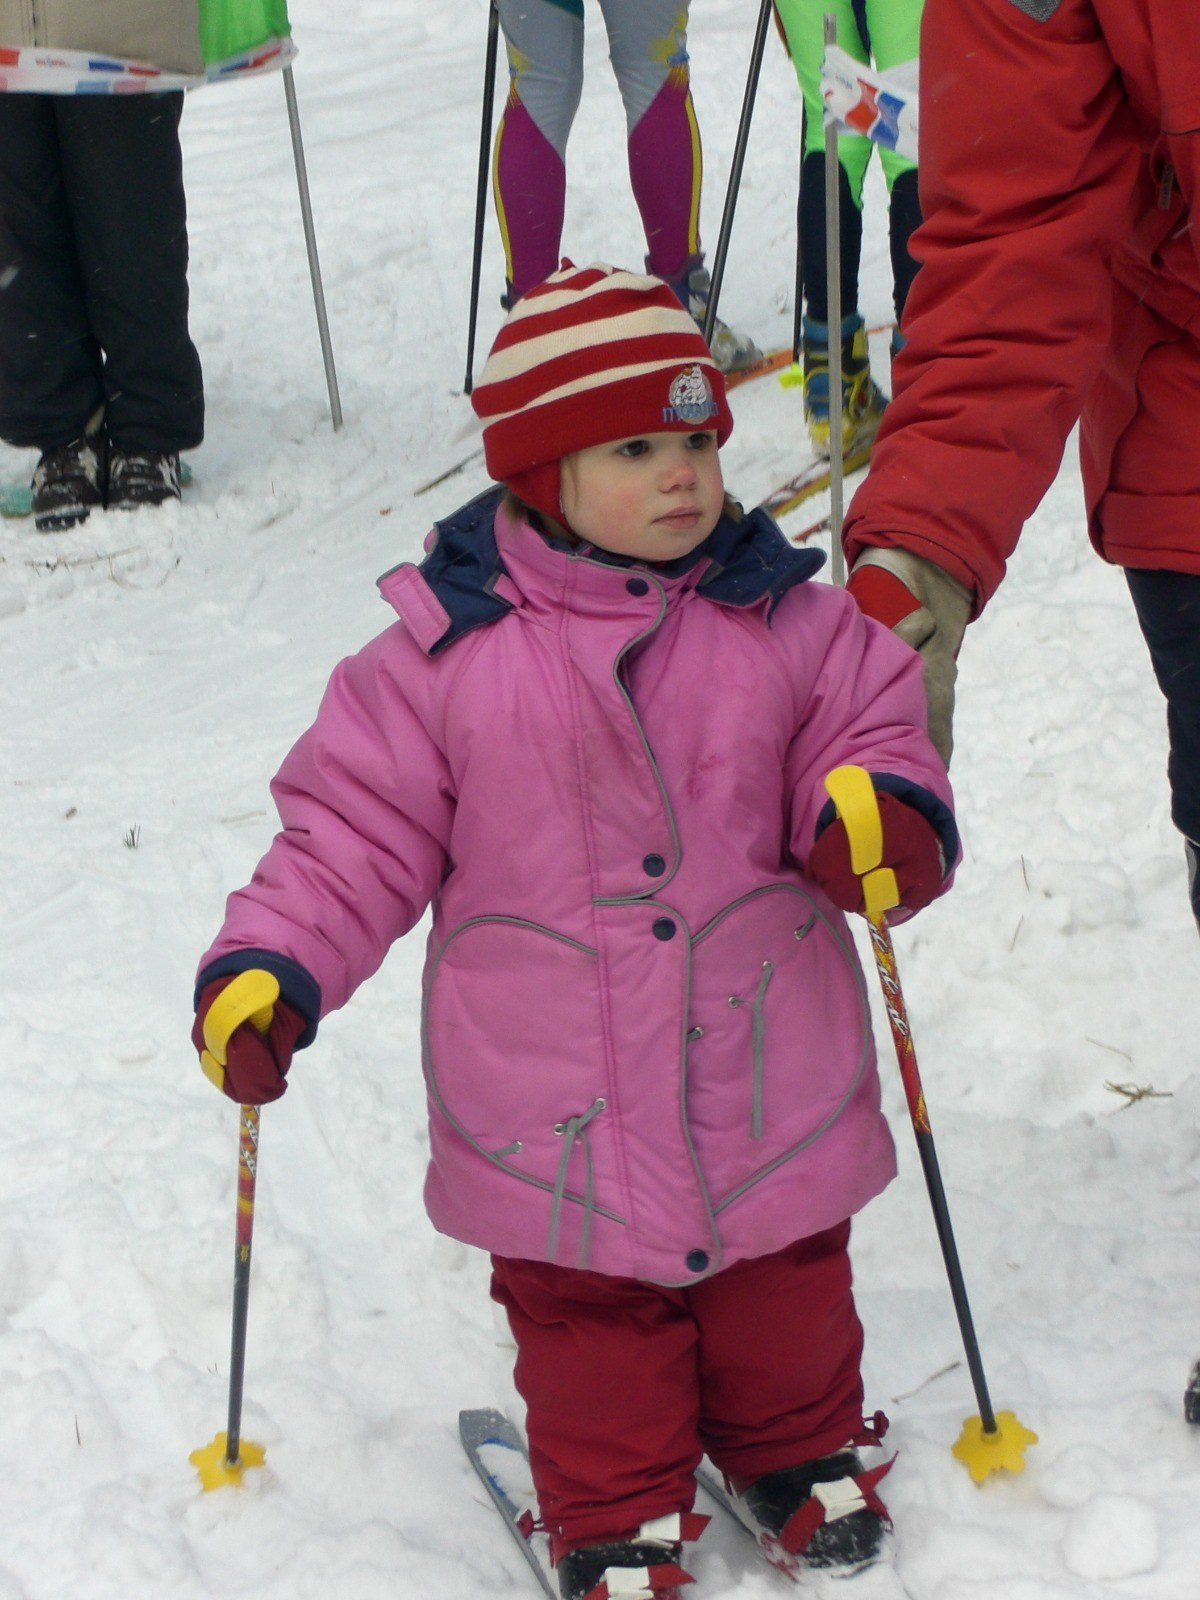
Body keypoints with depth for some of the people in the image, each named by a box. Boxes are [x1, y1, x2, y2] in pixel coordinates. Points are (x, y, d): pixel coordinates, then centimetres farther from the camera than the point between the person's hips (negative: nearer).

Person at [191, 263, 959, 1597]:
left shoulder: (785, 620, -3)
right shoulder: (449, 648, -8)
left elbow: (868, 726, 7)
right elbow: (355, 825, -3)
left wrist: (883, 813, -17)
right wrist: (266, 968, -11)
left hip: (766, 1073, 2)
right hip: (555, 1097, -2)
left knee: (783, 1279, 16)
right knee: (585, 1301, 8)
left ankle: (796, 1448, 41)